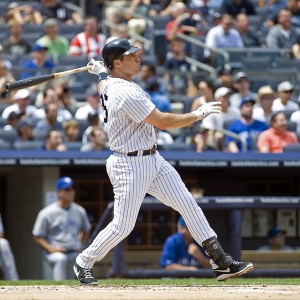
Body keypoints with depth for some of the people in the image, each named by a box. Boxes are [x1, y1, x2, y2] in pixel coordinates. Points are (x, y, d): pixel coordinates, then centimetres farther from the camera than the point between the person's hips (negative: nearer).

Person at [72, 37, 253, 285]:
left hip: (152, 160, 10)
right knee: (123, 226, -4)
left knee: (188, 205, 4)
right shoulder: (126, 93, -23)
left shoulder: (108, 83, 7)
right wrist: (198, 114, -17)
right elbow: (161, 121, -23)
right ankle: (84, 263, 18)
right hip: (130, 165, -10)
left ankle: (221, 262, 4)